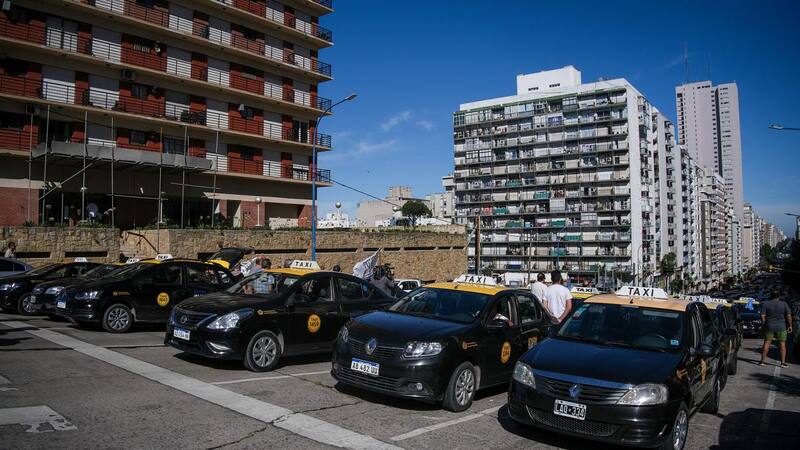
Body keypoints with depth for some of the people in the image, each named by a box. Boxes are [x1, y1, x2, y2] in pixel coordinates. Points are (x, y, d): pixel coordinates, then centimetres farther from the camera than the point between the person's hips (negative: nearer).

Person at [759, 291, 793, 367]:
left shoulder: (765, 304, -3)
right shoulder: (784, 304, -3)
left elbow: (762, 316, -7)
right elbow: (789, 316, -7)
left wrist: (764, 324, 3)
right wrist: (790, 326, 1)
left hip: (769, 327, 0)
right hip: (781, 327, 0)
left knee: (766, 343, 6)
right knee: (782, 344, 6)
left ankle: (762, 361, 5)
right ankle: (783, 362, 3)